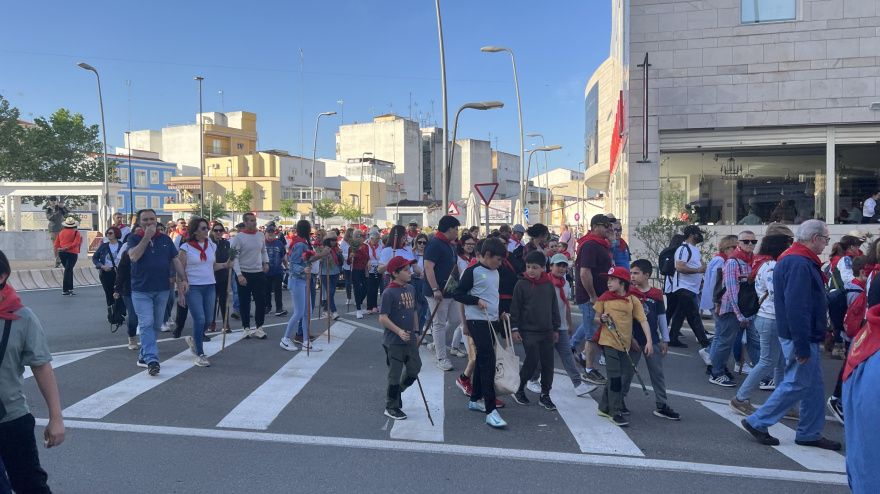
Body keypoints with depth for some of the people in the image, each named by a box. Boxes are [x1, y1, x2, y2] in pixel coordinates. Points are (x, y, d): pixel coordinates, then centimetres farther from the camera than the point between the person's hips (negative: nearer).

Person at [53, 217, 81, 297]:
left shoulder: (61, 232, 16)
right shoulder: (76, 233, -1)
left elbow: (56, 244, 10)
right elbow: (75, 243, -14)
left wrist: (59, 249, -2)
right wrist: (67, 248, -15)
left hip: (61, 253, 6)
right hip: (72, 253, -5)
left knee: (69, 270, 17)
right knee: (68, 271, -6)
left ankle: (70, 288, 18)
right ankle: (65, 290, -9)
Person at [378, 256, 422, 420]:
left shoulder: (411, 289, 6)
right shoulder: (389, 292, -17)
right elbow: (383, 317, -20)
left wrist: (416, 332, 17)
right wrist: (399, 331, -28)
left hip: (410, 339, 7)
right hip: (393, 341, -7)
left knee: (415, 368, 14)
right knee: (395, 374, 4)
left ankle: (396, 392, 37)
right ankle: (391, 407, 22)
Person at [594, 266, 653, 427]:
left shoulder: (632, 300, 0)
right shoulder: (604, 298, -2)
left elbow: (643, 320, -3)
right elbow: (595, 319, 6)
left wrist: (649, 341, -12)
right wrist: (602, 319, -17)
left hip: (625, 343, 3)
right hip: (609, 342, -3)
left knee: (615, 377, 13)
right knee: (615, 377, -6)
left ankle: (605, 407, 29)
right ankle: (615, 413, 3)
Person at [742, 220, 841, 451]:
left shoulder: (798, 261, 14)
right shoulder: (799, 264, -21)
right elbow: (796, 308, -27)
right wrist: (802, 346, -26)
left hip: (807, 336, 10)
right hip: (801, 337, -10)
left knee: (814, 385, 14)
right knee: (797, 384, -2)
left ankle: (810, 434, 24)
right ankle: (757, 422, 7)